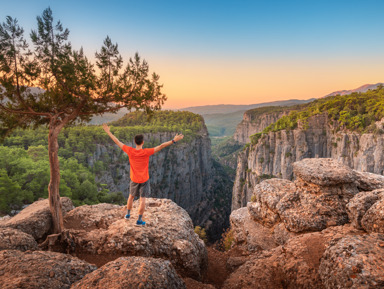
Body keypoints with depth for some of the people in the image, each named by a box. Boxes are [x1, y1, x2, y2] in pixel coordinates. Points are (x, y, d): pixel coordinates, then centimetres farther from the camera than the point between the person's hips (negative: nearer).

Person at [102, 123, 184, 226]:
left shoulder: (130, 151, -15)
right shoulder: (146, 152, -22)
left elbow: (117, 141, -6)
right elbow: (161, 146, -25)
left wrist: (108, 132, 4)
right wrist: (174, 140, -24)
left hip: (134, 179, 3)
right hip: (144, 179, -3)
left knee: (131, 196, 24)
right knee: (142, 199, 5)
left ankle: (128, 214, 37)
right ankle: (139, 220, 10)